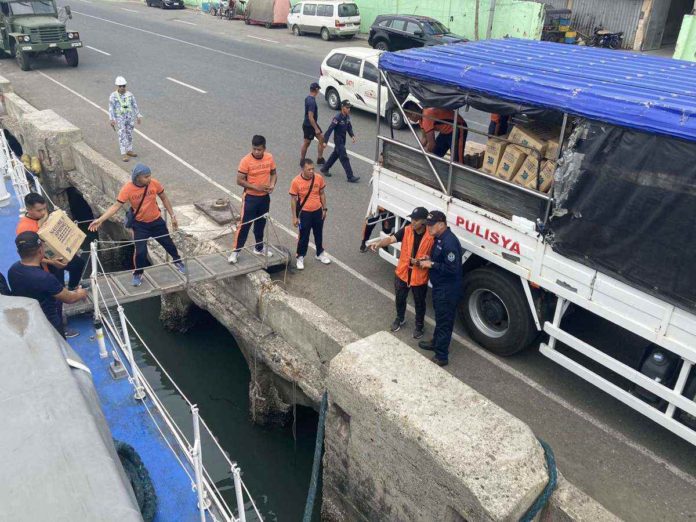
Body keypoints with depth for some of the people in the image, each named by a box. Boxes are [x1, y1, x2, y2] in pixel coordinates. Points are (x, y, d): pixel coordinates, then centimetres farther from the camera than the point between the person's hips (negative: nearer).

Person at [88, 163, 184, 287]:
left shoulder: (154, 183, -18)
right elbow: (116, 206, -23)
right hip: (140, 224, -2)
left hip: (156, 221, 2)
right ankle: (137, 274, 18)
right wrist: (100, 219, -33)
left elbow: (164, 199, -2)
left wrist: (172, 216, 1)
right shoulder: (127, 189, -24)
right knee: (140, 251, -9)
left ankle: (178, 261, 45)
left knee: (168, 244, 15)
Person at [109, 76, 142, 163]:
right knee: (122, 136, -4)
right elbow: (111, 108, -8)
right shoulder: (113, 96, -7)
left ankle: (129, 150, 26)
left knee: (130, 134, 12)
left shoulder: (130, 95, 2)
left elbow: (135, 106, 7)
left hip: (130, 117, 4)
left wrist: (138, 116, 5)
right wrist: (112, 120, -13)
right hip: (120, 118, -4)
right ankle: (123, 154, -1)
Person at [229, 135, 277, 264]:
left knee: (261, 224, 18)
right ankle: (235, 251, 9)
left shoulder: (269, 158, -4)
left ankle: (259, 248, 35)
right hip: (250, 198, -4)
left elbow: (273, 173, 10)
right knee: (244, 224, -1)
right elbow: (240, 180, -16)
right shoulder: (246, 160, -17)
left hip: (265, 197, 5)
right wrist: (256, 187, -22)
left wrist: (272, 184, -11)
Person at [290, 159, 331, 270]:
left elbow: (322, 193, 5)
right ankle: (300, 257, 26)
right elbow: (293, 200, -10)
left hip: (318, 211, 3)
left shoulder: (319, 178, -10)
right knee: (304, 236, 8)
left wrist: (324, 209, 7)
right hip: (305, 213, -3)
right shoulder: (296, 182, -18)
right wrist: (294, 217, -9)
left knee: (319, 234, 20)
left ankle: (320, 253, 40)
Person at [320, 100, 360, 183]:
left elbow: (349, 127, 13)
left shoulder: (347, 116, 1)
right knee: (344, 158, -8)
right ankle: (350, 177, -6)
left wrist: (352, 135, -4)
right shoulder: (337, 118, -23)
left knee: (335, 154, 22)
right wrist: (325, 141, -26)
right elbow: (330, 129, -24)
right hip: (338, 140, -9)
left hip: (343, 139, 9)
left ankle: (325, 169, 39)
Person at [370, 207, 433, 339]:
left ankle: (419, 326, 40)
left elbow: (432, 257, -10)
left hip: (419, 277, -3)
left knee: (419, 303, 16)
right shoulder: (406, 230, -12)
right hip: (402, 273, 3)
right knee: (400, 298, 22)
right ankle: (400, 318, 50)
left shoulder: (431, 237, -19)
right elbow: (391, 239, -24)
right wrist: (378, 244, -43)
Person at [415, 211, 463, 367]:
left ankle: (441, 356, 12)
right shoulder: (439, 237, 5)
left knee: (444, 322, 2)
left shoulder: (449, 242, -27)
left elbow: (452, 268, -30)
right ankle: (436, 342, 45)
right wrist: (427, 260, 2)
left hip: (448, 290, -10)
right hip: (439, 287, 10)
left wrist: (431, 264, -23)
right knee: (439, 317, 26)